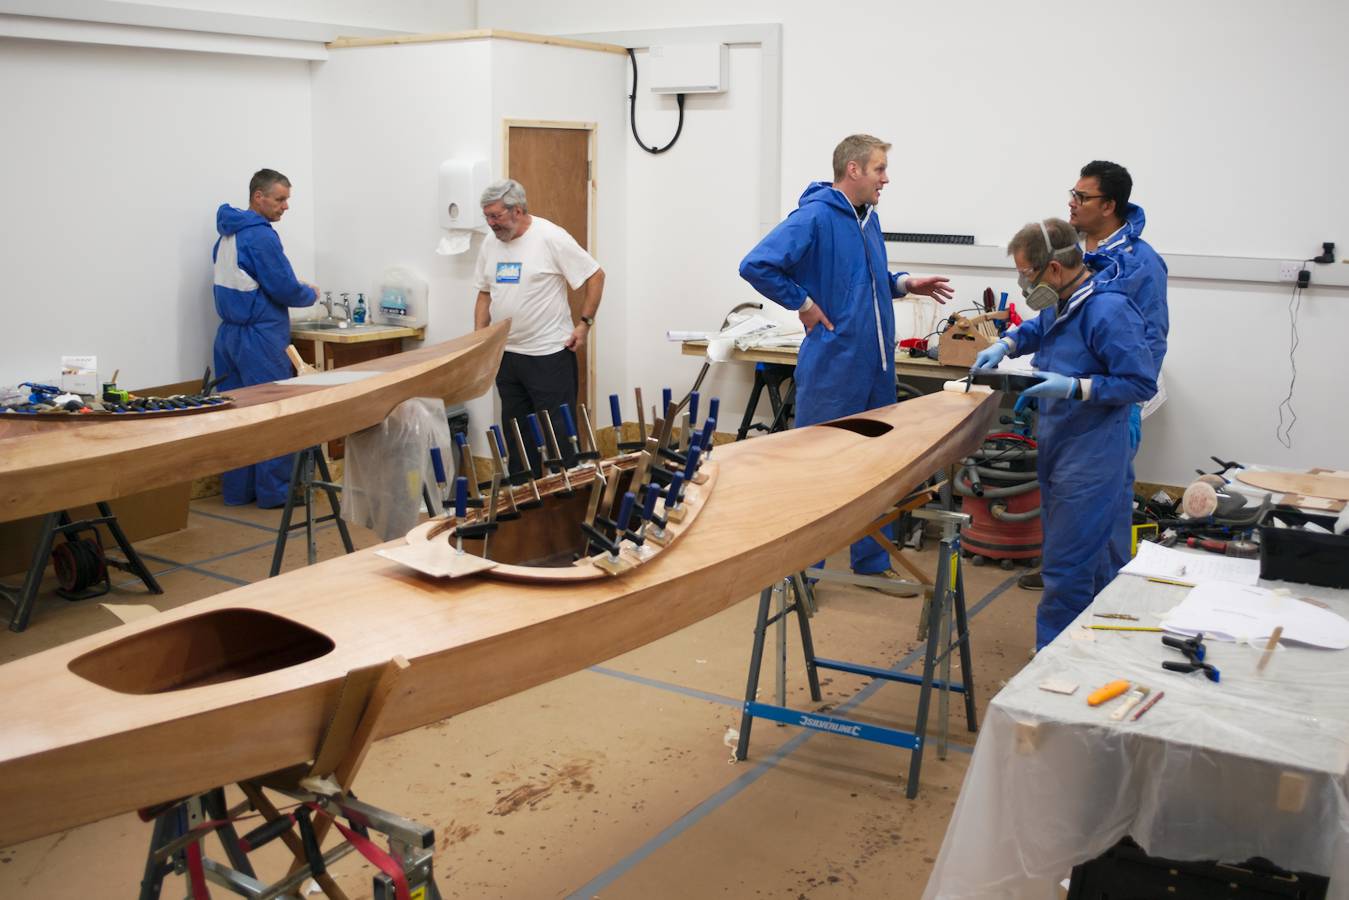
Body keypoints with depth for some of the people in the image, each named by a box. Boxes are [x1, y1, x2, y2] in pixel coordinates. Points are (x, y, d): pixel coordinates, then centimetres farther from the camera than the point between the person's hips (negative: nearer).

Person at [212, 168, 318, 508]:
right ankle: (274, 490, 3)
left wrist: (295, 288, 14)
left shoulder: (227, 232, 14)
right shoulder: (260, 235, -16)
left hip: (229, 333, 9)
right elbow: (285, 289, -17)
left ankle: (237, 489, 16)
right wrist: (310, 293, 4)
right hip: (259, 337, -9)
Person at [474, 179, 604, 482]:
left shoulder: (551, 238, -13)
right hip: (506, 354, 7)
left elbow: (595, 276, -8)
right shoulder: (491, 243, 7)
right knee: (515, 430, 15)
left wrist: (585, 322, -9)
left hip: (549, 354, -7)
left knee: (557, 431, 0)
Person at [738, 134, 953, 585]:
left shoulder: (868, 218, 13)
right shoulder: (815, 217, -14)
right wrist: (803, 303, -18)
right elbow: (755, 265, -22)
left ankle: (872, 561, 29)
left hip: (877, 368, 9)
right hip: (832, 366, -9)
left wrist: (904, 284, 9)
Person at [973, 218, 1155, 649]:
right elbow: (1037, 329, 30)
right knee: (1090, 554, 22)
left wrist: (1075, 387, -27)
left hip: (1091, 455, -9)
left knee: (1066, 566, -5)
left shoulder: (1108, 311, -22)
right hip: (1058, 447, 10)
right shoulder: (1059, 305, 6)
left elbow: (1142, 383, -20)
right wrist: (1007, 344, 11)